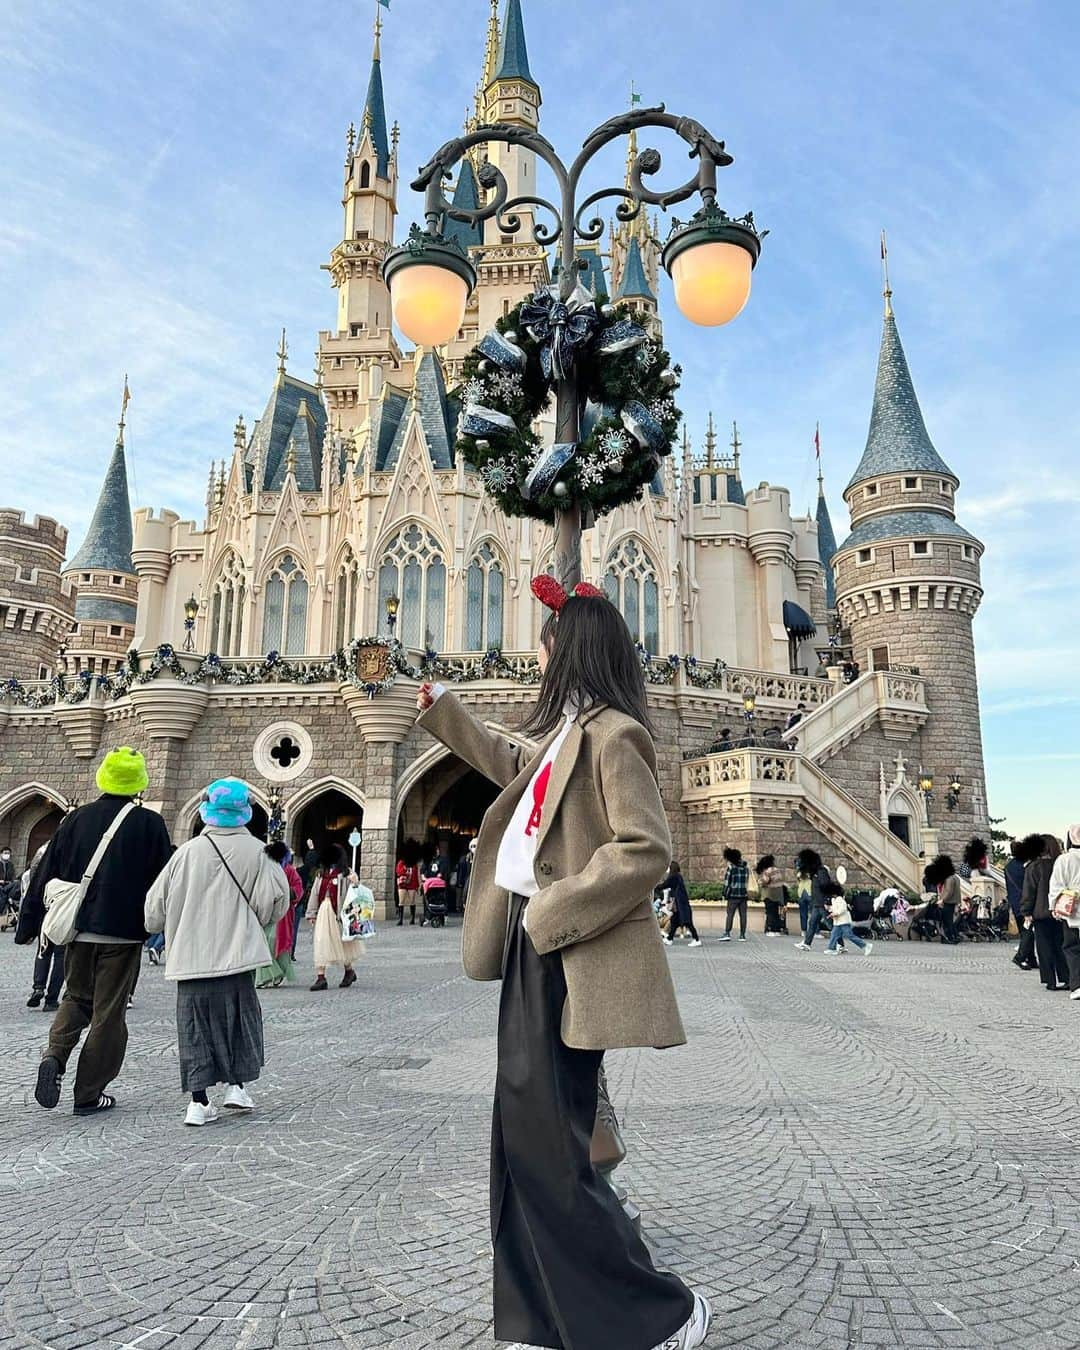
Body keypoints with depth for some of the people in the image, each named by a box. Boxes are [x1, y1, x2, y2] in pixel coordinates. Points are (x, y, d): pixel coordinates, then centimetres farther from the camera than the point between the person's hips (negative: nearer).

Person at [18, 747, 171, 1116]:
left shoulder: (77, 819, 2)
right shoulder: (150, 824, -8)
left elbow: (45, 874, 6)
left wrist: (28, 923, 14)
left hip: (80, 929, 4)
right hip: (123, 932, -3)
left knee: (77, 997, 23)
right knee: (109, 1011, 6)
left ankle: (54, 1055, -1)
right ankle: (89, 1095, 13)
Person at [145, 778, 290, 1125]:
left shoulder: (188, 851, -4)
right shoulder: (255, 851, -7)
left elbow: (157, 904, 3)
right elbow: (273, 902, -6)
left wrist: (161, 928, 23)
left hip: (191, 954, 1)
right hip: (236, 953, 0)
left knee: (196, 1027, 8)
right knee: (240, 1019, 17)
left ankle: (199, 1101, 7)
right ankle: (237, 1086, 18)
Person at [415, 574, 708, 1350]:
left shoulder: (613, 734, -16)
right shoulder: (566, 734, 13)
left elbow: (647, 850, -23)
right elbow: (514, 768, 32)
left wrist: (555, 910, -20)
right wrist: (443, 708, 37)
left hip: (571, 959, -10)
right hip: (537, 948, 10)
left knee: (547, 1148, -3)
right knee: (524, 1140, 16)